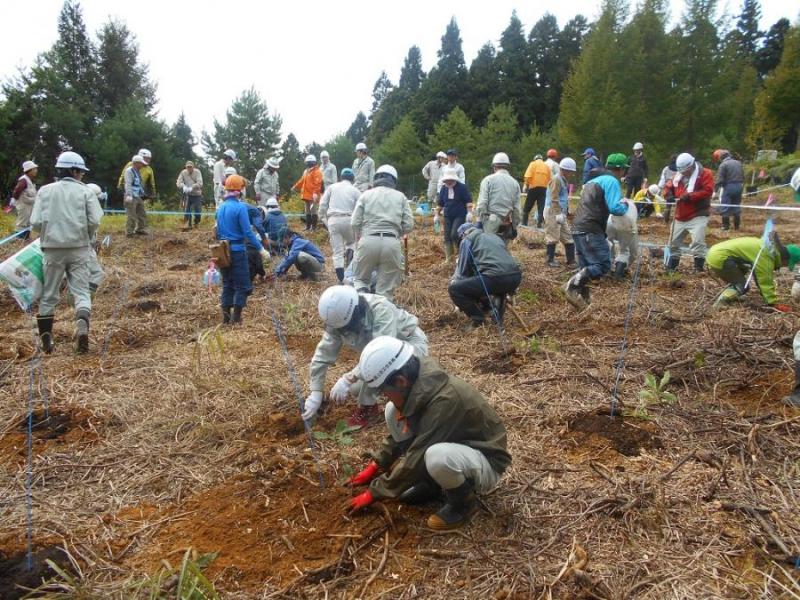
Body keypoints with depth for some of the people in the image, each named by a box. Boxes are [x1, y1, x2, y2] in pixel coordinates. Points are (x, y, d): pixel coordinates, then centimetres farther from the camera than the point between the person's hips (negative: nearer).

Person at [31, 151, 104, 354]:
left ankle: (46, 339, 17)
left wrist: (47, 234, 18)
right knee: (81, 291, 3)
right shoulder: (85, 191, 0)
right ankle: (82, 325, -23)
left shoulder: (45, 190, 4)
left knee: (49, 294, 12)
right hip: (78, 248, -2)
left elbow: (36, 222, -2)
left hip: (52, 249, 2)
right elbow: (94, 221, -7)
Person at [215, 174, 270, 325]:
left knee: (227, 284, 14)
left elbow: (218, 231, 14)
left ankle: (226, 317, 16)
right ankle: (236, 317, 2)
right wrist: (261, 249, -16)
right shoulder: (240, 207, -14)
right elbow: (248, 232, -18)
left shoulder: (221, 207, 9)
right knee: (242, 285, 3)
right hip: (237, 250, -7)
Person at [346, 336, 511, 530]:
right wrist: (375, 466, 7)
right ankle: (431, 482, 7)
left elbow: (414, 459, -28)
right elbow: (401, 431, 9)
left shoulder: (444, 401, -35)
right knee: (392, 412, -4)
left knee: (437, 456, -40)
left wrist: (374, 492, -16)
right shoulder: (418, 383, -9)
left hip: (486, 463, -8)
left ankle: (463, 502, -8)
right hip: (452, 444, 8)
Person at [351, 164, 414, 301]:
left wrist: (358, 239, 19)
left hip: (368, 241, 0)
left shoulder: (366, 194, 11)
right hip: (392, 243, 0)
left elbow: (355, 222, 2)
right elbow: (409, 225, 7)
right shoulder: (400, 196, 14)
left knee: (360, 279, 18)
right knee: (386, 289, 8)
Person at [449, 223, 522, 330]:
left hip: (496, 277, -7)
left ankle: (477, 319, 8)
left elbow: (463, 269, 13)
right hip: (516, 277, 7)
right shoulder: (493, 236, 34)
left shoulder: (467, 240, 14)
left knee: (453, 289, 4)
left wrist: (455, 281, 34)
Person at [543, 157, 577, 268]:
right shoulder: (556, 180, -14)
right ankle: (550, 260, 4)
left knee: (567, 236, 10)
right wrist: (558, 213, -23)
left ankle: (571, 260, 13)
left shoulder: (564, 181, 15)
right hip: (553, 213, -10)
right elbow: (554, 199, -20)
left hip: (561, 213, 10)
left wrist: (566, 211, 20)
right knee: (553, 236, -5)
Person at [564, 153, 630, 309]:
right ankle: (573, 286, -20)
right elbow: (615, 208, -15)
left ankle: (583, 299, 12)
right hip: (591, 231, -9)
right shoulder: (611, 181, -5)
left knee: (587, 267, 13)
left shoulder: (593, 180, 23)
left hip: (578, 229, 9)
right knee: (603, 265, -8)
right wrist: (625, 205, 7)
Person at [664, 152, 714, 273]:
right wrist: (669, 194, -5)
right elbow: (669, 186, 18)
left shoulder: (704, 173, -9)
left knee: (698, 241, -19)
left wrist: (690, 196, -25)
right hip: (680, 216, 7)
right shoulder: (678, 175, 10)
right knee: (674, 241, 13)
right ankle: (672, 265, 27)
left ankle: (699, 267, -11)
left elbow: (708, 190, -19)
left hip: (698, 215, -7)